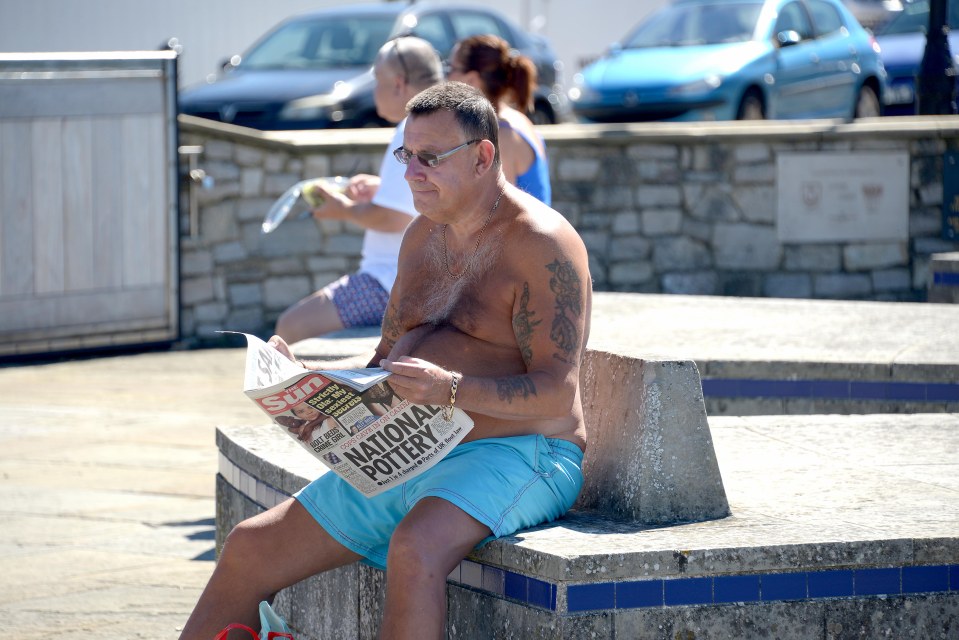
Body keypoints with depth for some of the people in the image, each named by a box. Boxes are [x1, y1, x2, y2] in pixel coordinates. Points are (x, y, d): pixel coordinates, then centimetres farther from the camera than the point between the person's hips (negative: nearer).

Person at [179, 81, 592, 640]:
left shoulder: (540, 244, -12)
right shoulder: (424, 236, 15)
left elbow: (558, 393, -20)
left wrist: (452, 389, -35)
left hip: (515, 455, -8)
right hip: (406, 458, 8)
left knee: (414, 549, -39)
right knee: (251, 547, 0)